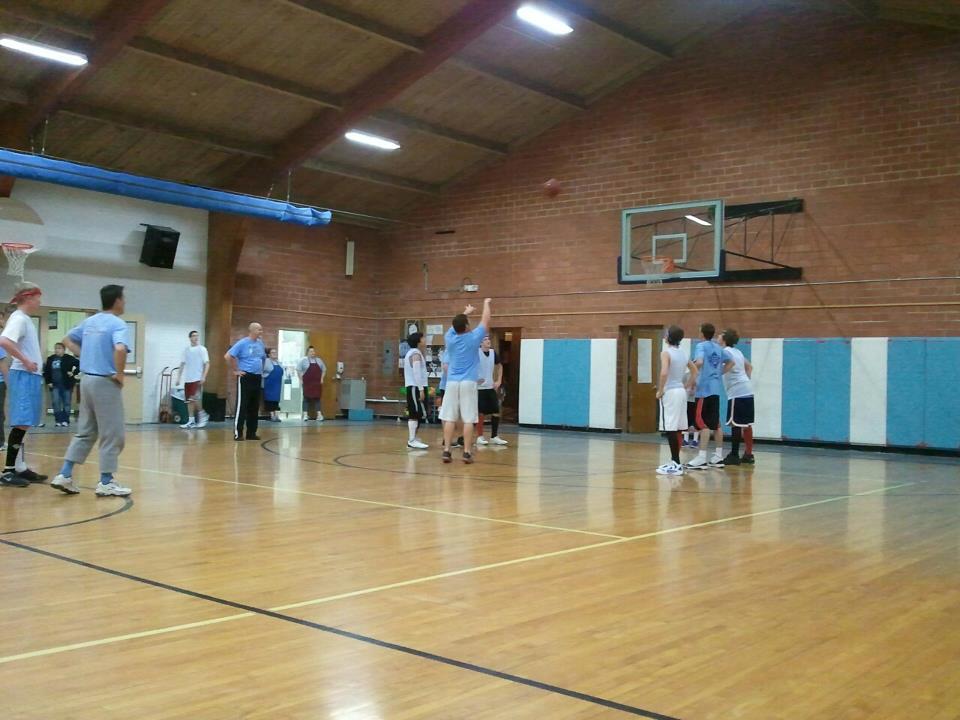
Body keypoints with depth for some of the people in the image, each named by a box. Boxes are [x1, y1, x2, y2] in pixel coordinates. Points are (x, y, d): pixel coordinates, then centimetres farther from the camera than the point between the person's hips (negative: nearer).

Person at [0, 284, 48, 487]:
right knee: (21, 424, -10)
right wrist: (25, 361, -22)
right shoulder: (19, 318, -11)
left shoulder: (25, 319, 18)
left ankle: (20, 468, 17)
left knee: (24, 424, 11)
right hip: (24, 376, -10)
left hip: (31, 376, 10)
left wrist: (30, 362, 8)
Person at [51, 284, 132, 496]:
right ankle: (106, 482, 5)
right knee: (112, 434, 1)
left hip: (87, 379, 8)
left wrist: (84, 356, 16)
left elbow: (68, 340, 24)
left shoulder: (89, 321, 12)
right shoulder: (118, 324, -13)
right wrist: (120, 374, -18)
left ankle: (65, 476, 12)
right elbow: (120, 349, -31)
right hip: (106, 382, -8)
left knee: (85, 432, 16)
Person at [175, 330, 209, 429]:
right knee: (189, 401, 6)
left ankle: (202, 415, 5)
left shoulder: (202, 349, -3)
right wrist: (178, 377, 10)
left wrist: (204, 377, -15)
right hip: (187, 379, 5)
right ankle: (191, 421, 10)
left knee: (195, 399, -15)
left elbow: (207, 364, -6)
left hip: (197, 379, -5)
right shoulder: (186, 349, 10)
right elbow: (182, 364, 14)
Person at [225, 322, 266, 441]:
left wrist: (261, 370, 13)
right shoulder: (242, 343, -9)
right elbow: (228, 356, -13)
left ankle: (251, 433, 17)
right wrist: (235, 370, -11)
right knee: (242, 406, -5)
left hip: (257, 377, 7)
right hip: (245, 377, -7)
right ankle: (237, 433, -2)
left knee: (255, 407, 10)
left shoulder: (260, 343, 10)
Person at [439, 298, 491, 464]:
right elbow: (486, 321, 11)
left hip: (452, 383, 3)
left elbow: (456, 325, 26)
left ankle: (446, 451, -2)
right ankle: (467, 452, -4)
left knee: (449, 419, 2)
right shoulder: (473, 338, -2)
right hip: (468, 383, -3)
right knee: (468, 420, -2)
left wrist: (465, 313, 41)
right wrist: (486, 304, 26)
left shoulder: (450, 338, 5)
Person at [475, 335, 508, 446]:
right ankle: (480, 437, 11)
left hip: (491, 387, 6)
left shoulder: (493, 353, 5)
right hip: (479, 388, -5)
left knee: (496, 412, 4)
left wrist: (499, 381, 10)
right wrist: (474, 379, -16)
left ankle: (494, 437, 13)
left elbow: (499, 366, 20)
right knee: (481, 413, -1)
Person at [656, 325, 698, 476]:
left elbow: (664, 373, -24)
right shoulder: (683, 354, 12)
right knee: (677, 429, 12)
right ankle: (675, 462, 18)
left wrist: (660, 390, -13)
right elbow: (694, 371, 20)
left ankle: (676, 464, -8)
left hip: (670, 392, -8)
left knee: (670, 429, -7)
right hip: (681, 392, 8)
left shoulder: (666, 353, -11)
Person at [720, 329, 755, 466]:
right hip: (746, 390, 9)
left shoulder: (725, 351, -7)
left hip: (737, 392, -9)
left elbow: (731, 363, -26)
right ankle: (749, 454, 14)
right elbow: (749, 366, 26)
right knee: (746, 423, 10)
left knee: (735, 423, -6)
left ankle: (734, 455, -5)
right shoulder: (737, 351, 19)